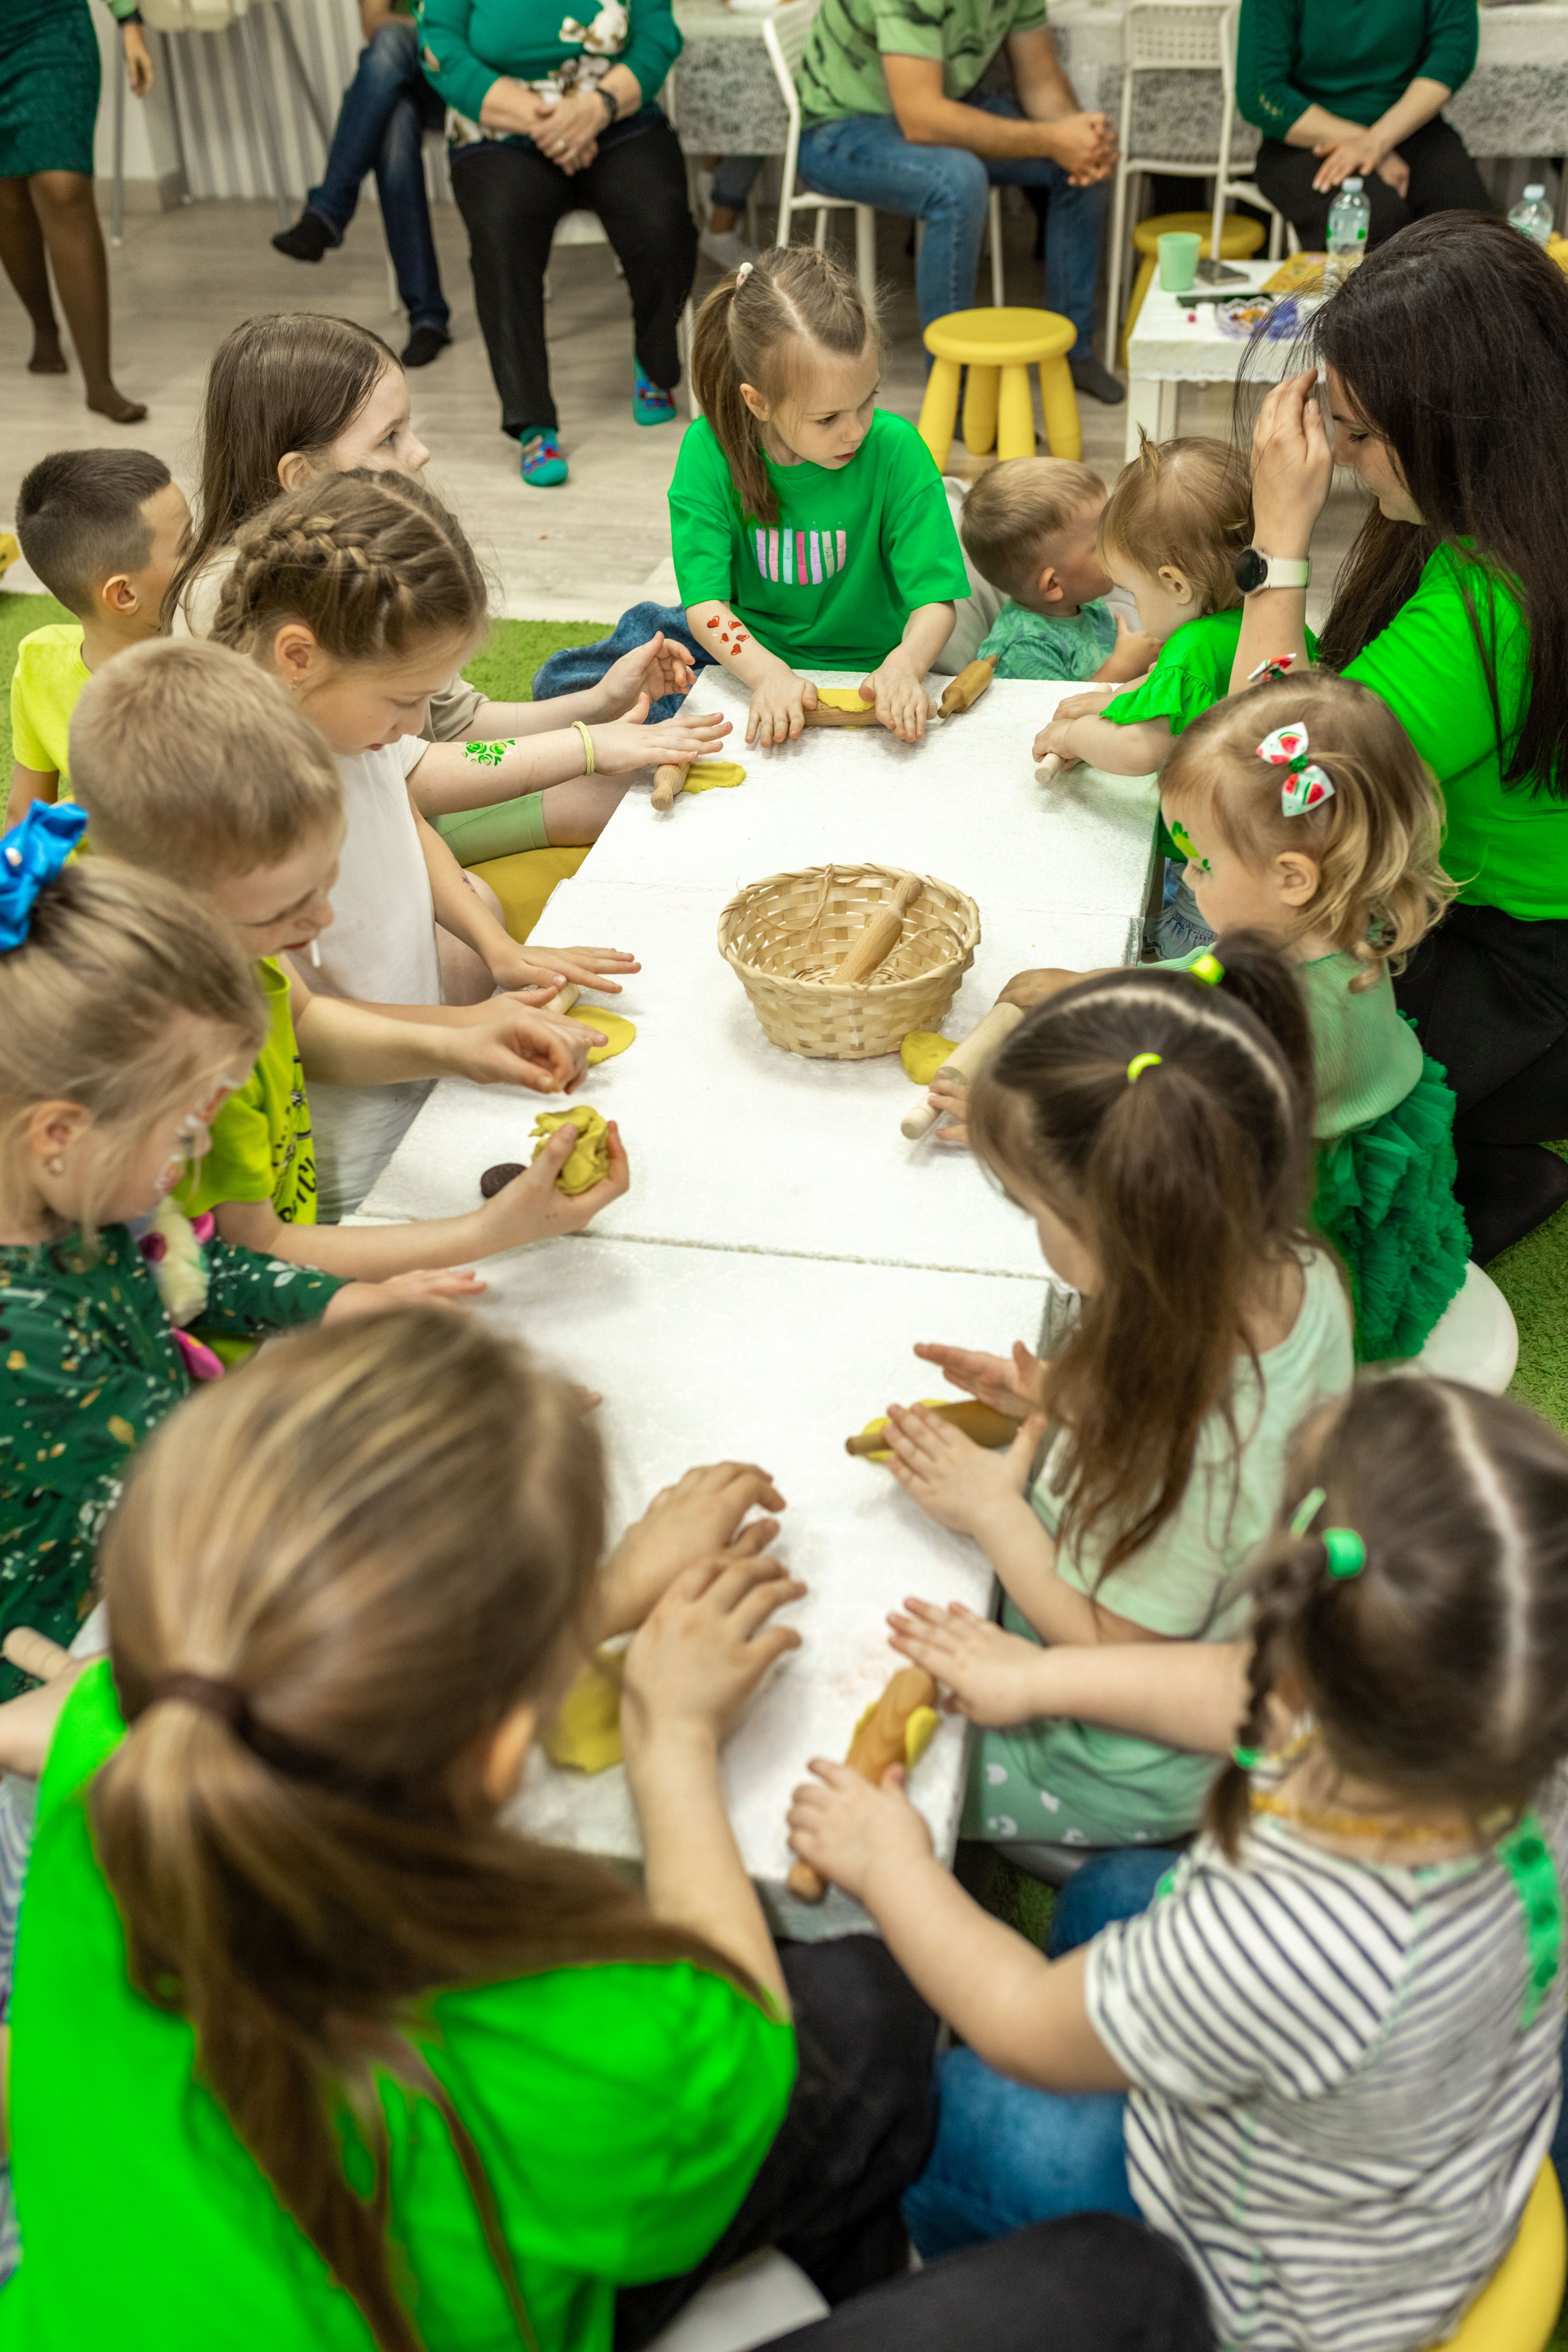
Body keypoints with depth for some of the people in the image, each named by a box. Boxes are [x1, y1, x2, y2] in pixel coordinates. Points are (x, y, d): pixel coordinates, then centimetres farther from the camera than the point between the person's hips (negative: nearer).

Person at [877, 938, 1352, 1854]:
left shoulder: (1194, 1455, -43)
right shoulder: (1297, 1276, -18)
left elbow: (1115, 1647, -24)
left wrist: (996, 1511, -15)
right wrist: (1071, 1406, -3)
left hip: (1135, 1787, -8)